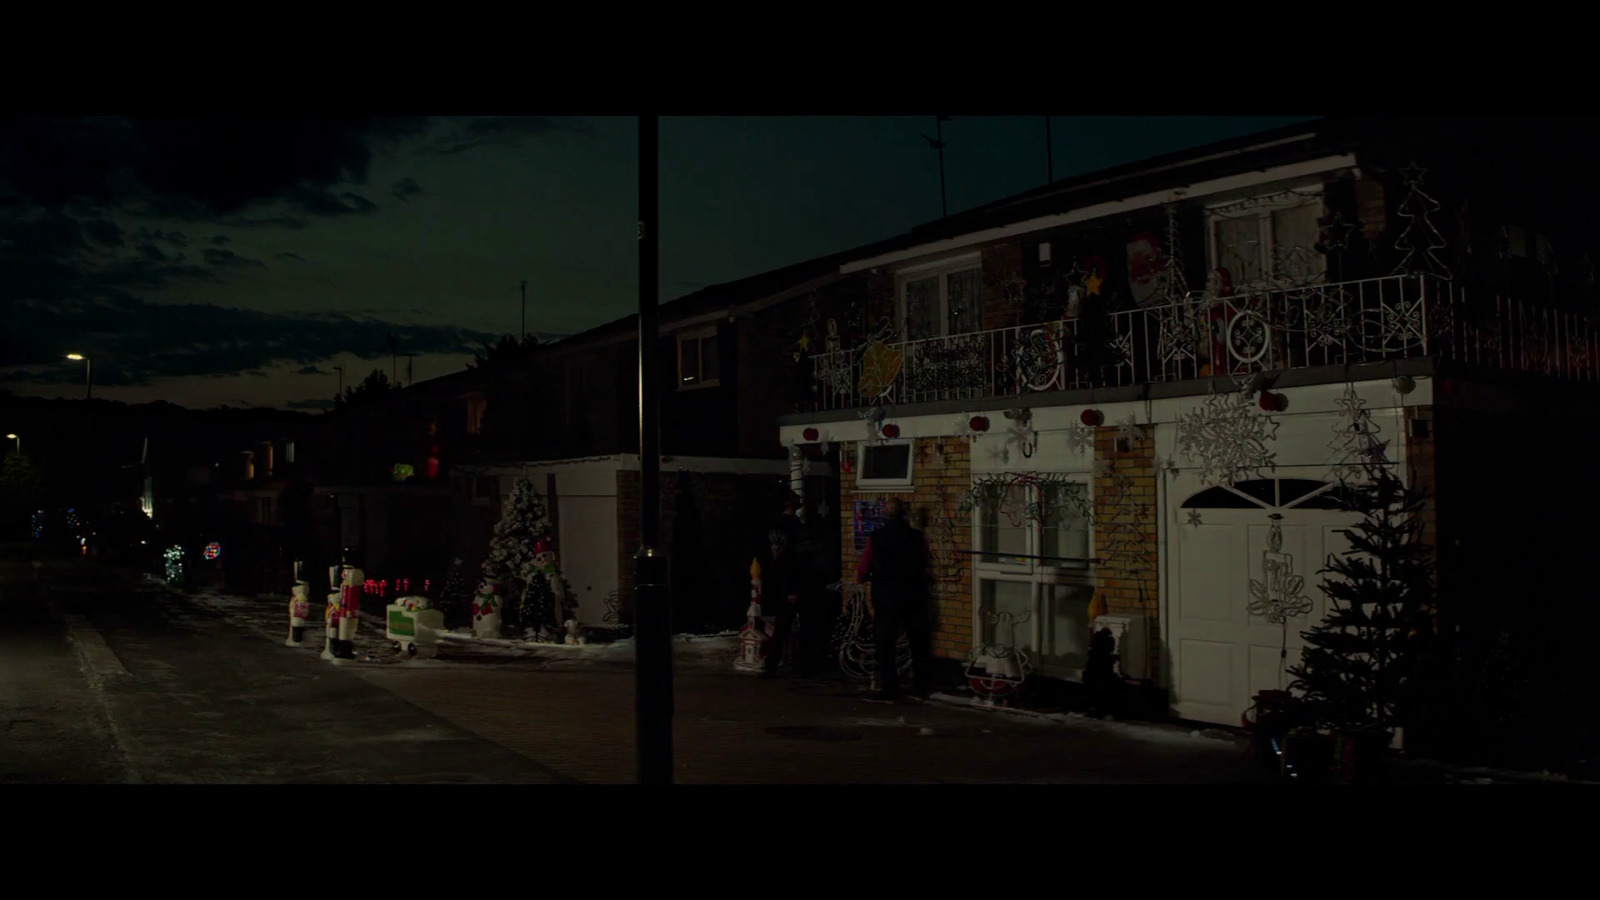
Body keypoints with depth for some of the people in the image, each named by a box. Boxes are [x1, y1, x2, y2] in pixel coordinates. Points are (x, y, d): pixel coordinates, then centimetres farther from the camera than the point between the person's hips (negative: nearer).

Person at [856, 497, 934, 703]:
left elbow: (861, 574, -1)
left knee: (885, 646, 6)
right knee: (919, 645, 12)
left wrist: (859, 575, 21)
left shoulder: (875, 538, -6)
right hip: (915, 599, 2)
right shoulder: (918, 537, -2)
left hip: (886, 600, -2)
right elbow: (924, 568, 10)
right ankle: (921, 688, 17)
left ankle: (889, 690, 5)